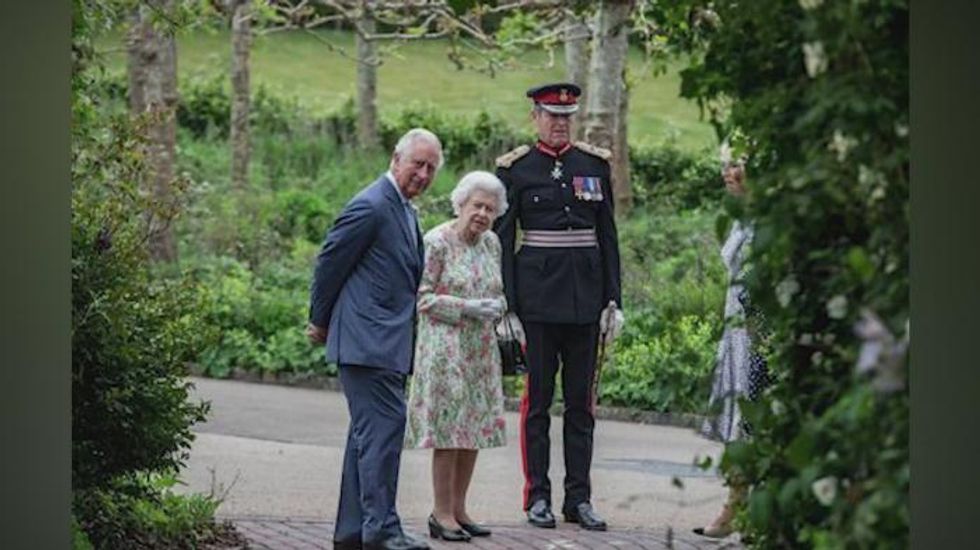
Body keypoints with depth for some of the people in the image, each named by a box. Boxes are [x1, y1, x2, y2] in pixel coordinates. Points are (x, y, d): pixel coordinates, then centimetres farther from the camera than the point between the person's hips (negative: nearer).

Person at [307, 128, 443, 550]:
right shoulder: (371, 207, -13)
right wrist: (320, 323, 1)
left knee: (369, 431, 12)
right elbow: (329, 263, -9)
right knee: (385, 424, -14)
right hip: (367, 341, -10)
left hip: (388, 343, 10)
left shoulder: (405, 211, 18)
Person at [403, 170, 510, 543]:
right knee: (449, 429, -6)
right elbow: (423, 298, -12)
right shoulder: (436, 242, -10)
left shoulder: (491, 243, 10)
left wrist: (497, 307, -2)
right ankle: (442, 514, 0)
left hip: (481, 350, 7)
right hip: (445, 348, -7)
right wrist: (469, 307, -19)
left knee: (475, 429, 7)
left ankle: (459, 509, 15)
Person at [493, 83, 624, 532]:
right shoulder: (515, 169, 1)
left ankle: (579, 498, 10)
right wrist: (506, 305, -7)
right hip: (537, 295, -3)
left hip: (585, 293, 3)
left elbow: (608, 236, 11)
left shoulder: (594, 164, 9)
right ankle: (537, 497, 6)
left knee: (582, 399, 5)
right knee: (537, 398, 1)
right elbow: (502, 239, -1)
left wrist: (613, 298, 5)